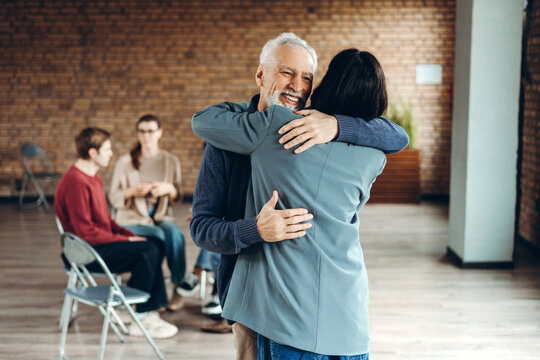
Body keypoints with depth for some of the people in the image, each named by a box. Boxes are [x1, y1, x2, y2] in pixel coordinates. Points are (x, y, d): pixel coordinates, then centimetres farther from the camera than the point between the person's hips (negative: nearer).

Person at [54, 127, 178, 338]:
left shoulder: (92, 178, 14)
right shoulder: (76, 182, -20)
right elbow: (85, 231, -24)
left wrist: (130, 235, 3)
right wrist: (126, 240, -17)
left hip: (98, 242, 10)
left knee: (156, 244, 2)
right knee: (147, 250, -20)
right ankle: (140, 319, -8)